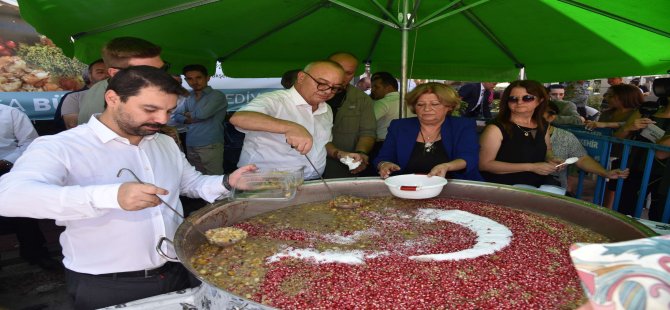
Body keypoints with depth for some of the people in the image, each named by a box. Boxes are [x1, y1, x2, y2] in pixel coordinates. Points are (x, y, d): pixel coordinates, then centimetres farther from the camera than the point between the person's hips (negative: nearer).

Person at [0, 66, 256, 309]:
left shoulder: (166, 144, 5)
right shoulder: (58, 147, -16)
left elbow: (193, 183, 14)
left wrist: (228, 183, -8)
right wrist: (110, 196, -46)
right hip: (104, 288, -5)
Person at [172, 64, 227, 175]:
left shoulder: (217, 95, -5)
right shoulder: (189, 98, 16)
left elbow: (202, 113, -16)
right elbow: (176, 115, 14)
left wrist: (187, 114, 5)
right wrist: (190, 120, -7)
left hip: (210, 146, -6)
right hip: (190, 146, 6)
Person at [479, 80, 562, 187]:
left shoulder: (543, 125, 8)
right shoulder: (496, 128, -13)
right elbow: (483, 164, -19)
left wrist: (550, 159, 3)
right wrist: (530, 167, -17)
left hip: (539, 185, 7)